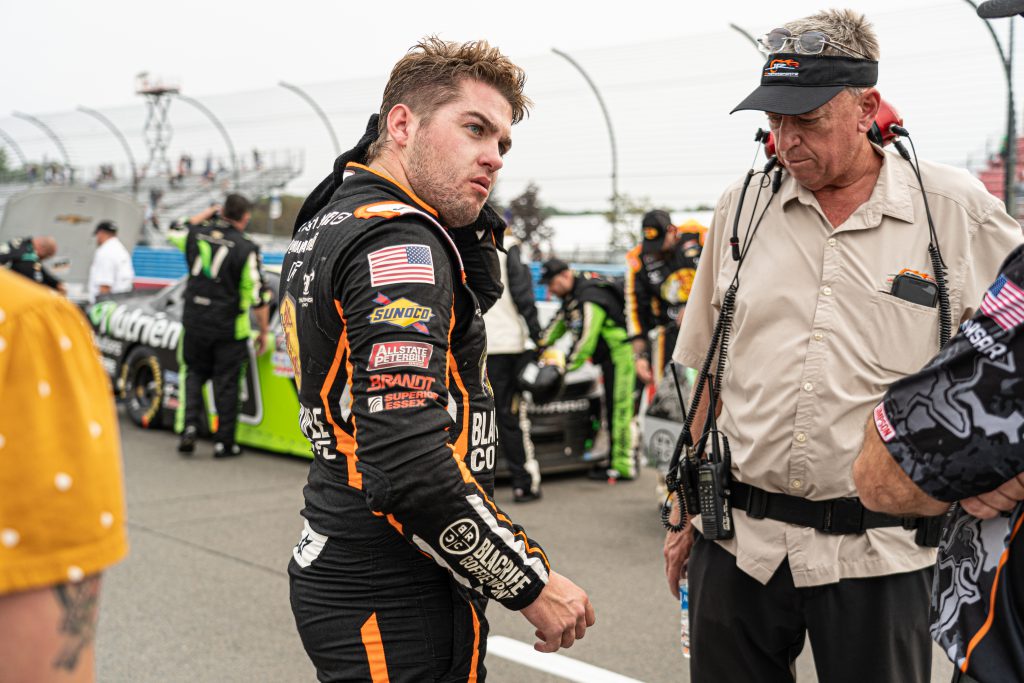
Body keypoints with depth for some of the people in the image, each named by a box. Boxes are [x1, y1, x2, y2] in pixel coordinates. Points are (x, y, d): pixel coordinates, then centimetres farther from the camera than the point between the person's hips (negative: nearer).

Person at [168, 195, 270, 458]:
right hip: (229, 329, -3)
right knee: (226, 384, 6)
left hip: (194, 323, 3)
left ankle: (189, 425, 5)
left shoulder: (197, 235, 0)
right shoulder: (246, 249, -12)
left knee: (194, 375, 20)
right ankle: (224, 442, 12)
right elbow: (258, 297, -11)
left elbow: (175, 232, 26)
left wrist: (208, 212, 25)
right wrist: (264, 332, 0)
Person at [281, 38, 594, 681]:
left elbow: (473, 301, 21)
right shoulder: (399, 242, -19)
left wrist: (467, 224, 5)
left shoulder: (326, 223, 12)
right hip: (393, 604, -10)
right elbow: (409, 465, -28)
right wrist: (531, 584, -19)